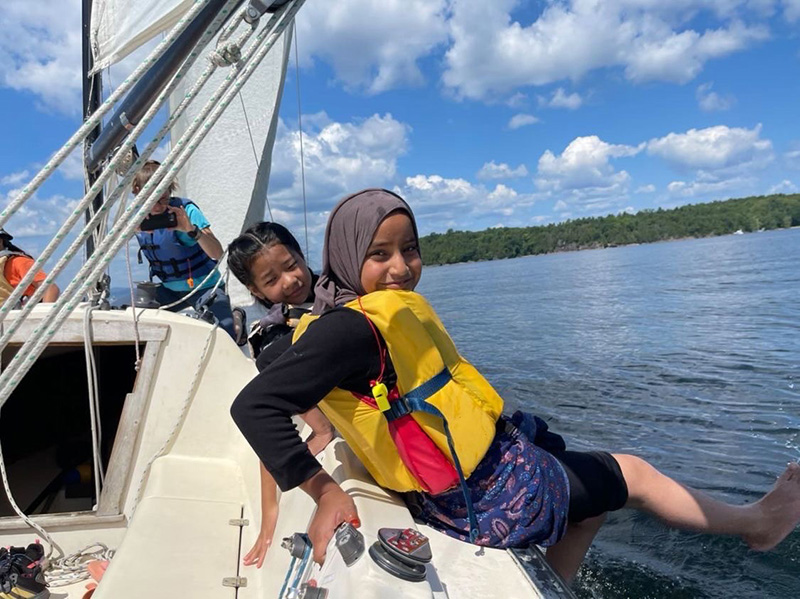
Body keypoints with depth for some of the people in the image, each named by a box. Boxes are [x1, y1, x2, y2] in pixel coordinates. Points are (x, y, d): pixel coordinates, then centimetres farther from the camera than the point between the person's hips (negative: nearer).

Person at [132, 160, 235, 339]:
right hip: (169, 289, 5)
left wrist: (191, 229, -42)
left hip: (203, 286, -5)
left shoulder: (185, 210, -19)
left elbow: (217, 253, -27)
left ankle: (237, 318, 16)